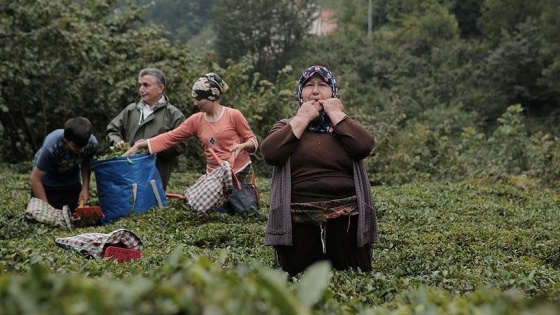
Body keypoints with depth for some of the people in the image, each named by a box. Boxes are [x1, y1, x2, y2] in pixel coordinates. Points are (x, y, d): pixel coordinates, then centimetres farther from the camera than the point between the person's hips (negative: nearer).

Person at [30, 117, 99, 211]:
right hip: (47, 182, -3)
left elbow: (85, 164, -4)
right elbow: (36, 178, -28)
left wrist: (85, 188, -17)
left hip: (71, 182, 3)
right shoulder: (51, 146, -38)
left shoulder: (93, 144, -27)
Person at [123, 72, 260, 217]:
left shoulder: (233, 115, -8)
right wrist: (139, 145, -3)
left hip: (240, 175, -4)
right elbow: (170, 137, 2)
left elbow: (252, 140, -2)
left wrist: (242, 145, -24)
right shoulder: (196, 121, 3)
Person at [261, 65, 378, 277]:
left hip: (346, 218, 1)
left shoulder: (346, 124, 14)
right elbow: (270, 153, -11)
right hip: (299, 220, 0)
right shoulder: (286, 126, 12)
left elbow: (364, 146, -10)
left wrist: (336, 113, -2)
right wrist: (302, 118, -4)